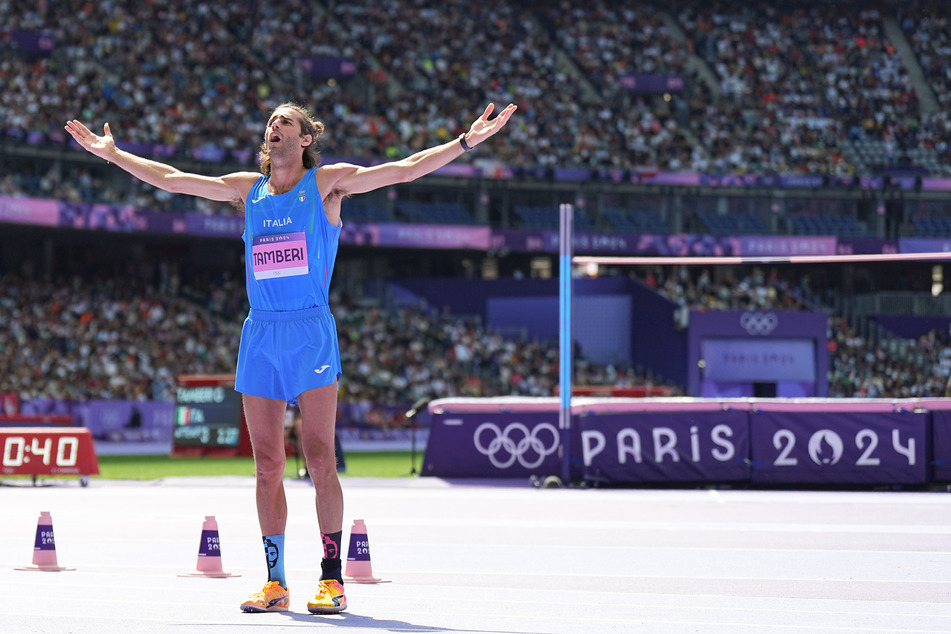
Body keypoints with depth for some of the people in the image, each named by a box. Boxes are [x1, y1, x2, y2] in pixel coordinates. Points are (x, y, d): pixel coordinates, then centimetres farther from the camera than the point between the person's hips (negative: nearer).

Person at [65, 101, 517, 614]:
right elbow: (170, 178, 22)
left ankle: (332, 577, -5)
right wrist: (111, 153, 23)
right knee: (267, 465, 3)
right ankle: (275, 582, 6)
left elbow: (405, 169, 0)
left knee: (318, 459, -9)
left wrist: (466, 141, -8)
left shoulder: (327, 182, 4)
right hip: (259, 333, 4)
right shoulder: (248, 189, 15)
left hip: (310, 331, -4)